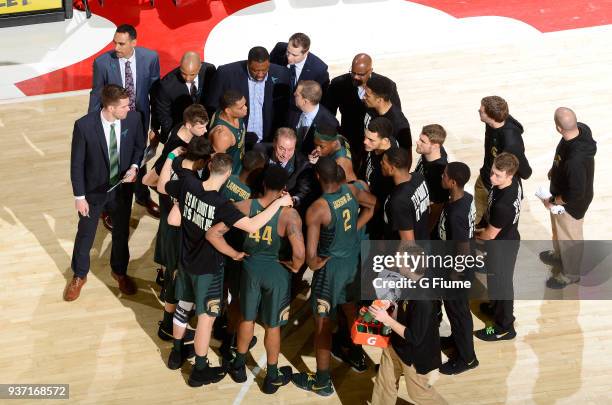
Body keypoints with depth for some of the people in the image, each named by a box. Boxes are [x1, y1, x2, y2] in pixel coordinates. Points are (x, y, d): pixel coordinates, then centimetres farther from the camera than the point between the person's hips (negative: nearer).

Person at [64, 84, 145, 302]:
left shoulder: (133, 118, -17)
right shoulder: (84, 125, -26)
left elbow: (139, 145, 2)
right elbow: (76, 163, -15)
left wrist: (134, 167, -16)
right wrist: (79, 196, -12)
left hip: (122, 188, 2)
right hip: (94, 189, -2)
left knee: (121, 232, 20)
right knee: (85, 234, 16)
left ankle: (119, 271, 46)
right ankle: (79, 275, 40)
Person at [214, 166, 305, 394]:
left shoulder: (245, 206, -13)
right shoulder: (289, 214, -22)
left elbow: (213, 233, -16)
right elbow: (299, 252, -32)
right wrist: (295, 266, -10)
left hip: (251, 266, 3)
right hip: (276, 270, -2)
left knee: (247, 318, 24)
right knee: (272, 325, 15)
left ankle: (239, 367, 41)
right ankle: (272, 377, 32)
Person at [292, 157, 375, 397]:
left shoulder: (316, 210, -27)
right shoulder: (351, 191, -8)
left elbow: (310, 254, -28)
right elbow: (373, 204, 13)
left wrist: (314, 264, -6)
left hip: (331, 266, -7)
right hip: (354, 260, 7)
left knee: (323, 323, 7)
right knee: (351, 309, 29)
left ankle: (322, 382, 17)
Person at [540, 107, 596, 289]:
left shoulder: (575, 160, -45)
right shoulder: (581, 128, -20)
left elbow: (576, 194, -33)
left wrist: (553, 202, -18)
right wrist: (555, 169, 8)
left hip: (571, 204, -8)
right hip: (562, 189, 8)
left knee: (569, 237, 19)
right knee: (558, 228, 33)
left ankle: (570, 274, 45)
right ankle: (558, 255, 60)